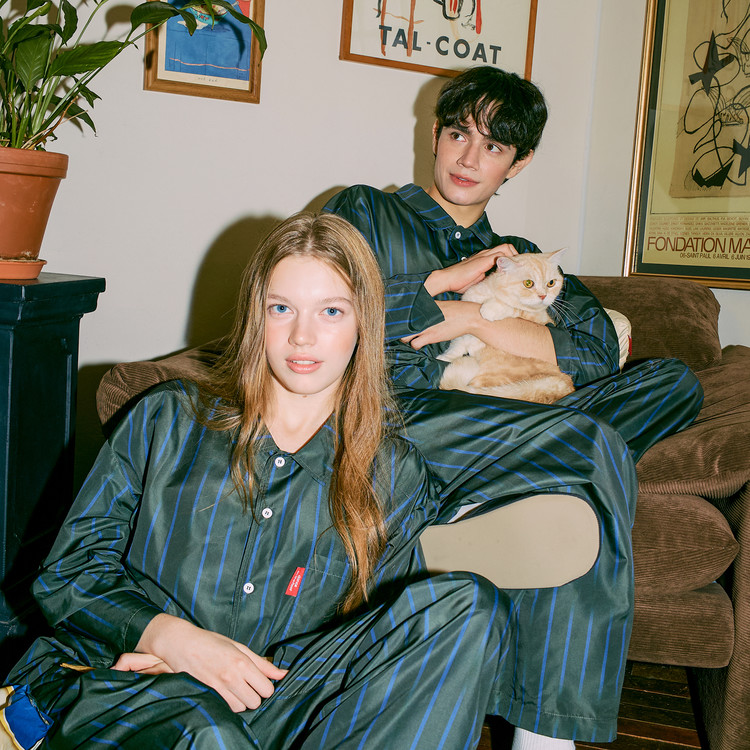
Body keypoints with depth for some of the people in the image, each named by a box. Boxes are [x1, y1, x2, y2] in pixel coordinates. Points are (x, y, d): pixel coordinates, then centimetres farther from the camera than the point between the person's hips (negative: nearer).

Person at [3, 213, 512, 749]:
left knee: (472, 607, -22)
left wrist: (258, 667, -12)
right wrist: (177, 639, -12)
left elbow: (369, 648, 5)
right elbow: (70, 572, 7)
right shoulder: (166, 422, 10)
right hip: (119, 692, -3)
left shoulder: (396, 475, 10)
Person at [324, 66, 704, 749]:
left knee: (673, 381, -18)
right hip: (389, 416, -5)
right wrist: (448, 279, 3)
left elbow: (599, 349, 9)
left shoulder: (521, 259, 29)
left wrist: (472, 319, -3)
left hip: (501, 429, 5)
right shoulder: (365, 212, 21)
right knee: (592, 445, -30)